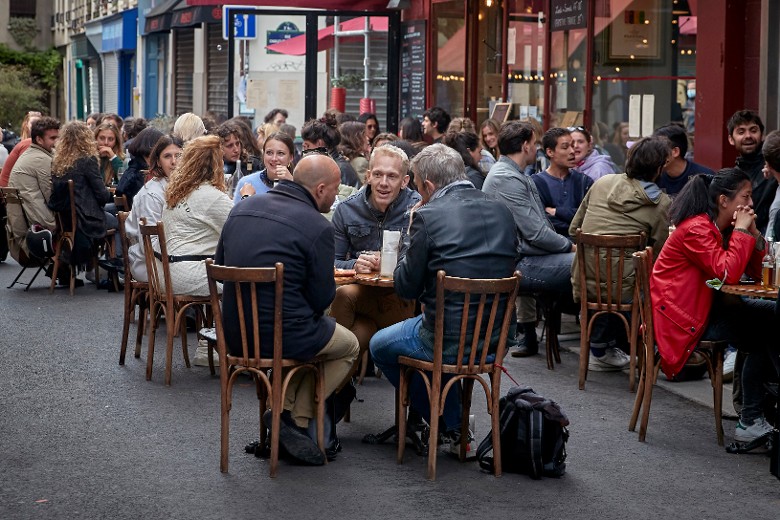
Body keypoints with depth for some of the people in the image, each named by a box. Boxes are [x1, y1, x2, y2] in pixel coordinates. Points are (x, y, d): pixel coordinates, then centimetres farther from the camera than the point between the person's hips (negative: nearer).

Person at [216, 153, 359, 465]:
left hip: (233, 334, 7)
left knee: (313, 331, 34)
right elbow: (321, 299, -11)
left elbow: (220, 266, 13)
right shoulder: (318, 227, -14)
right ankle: (297, 419, 9)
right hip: (283, 335, -7)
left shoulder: (242, 208, 5)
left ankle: (286, 409, 20)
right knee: (349, 346, 22)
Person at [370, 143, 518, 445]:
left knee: (380, 345, 22)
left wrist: (411, 234, 4)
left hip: (447, 341, -6)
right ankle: (452, 424, 39)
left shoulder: (428, 216, -15)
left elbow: (406, 287, -8)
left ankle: (446, 426, 25)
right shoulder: (501, 213, 3)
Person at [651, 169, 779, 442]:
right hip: (681, 319, -9)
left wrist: (754, 233, -3)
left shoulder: (722, 228, 12)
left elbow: (756, 272, 11)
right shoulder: (696, 229, -16)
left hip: (708, 308, 9)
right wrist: (742, 231, -17)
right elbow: (727, 273, -28)